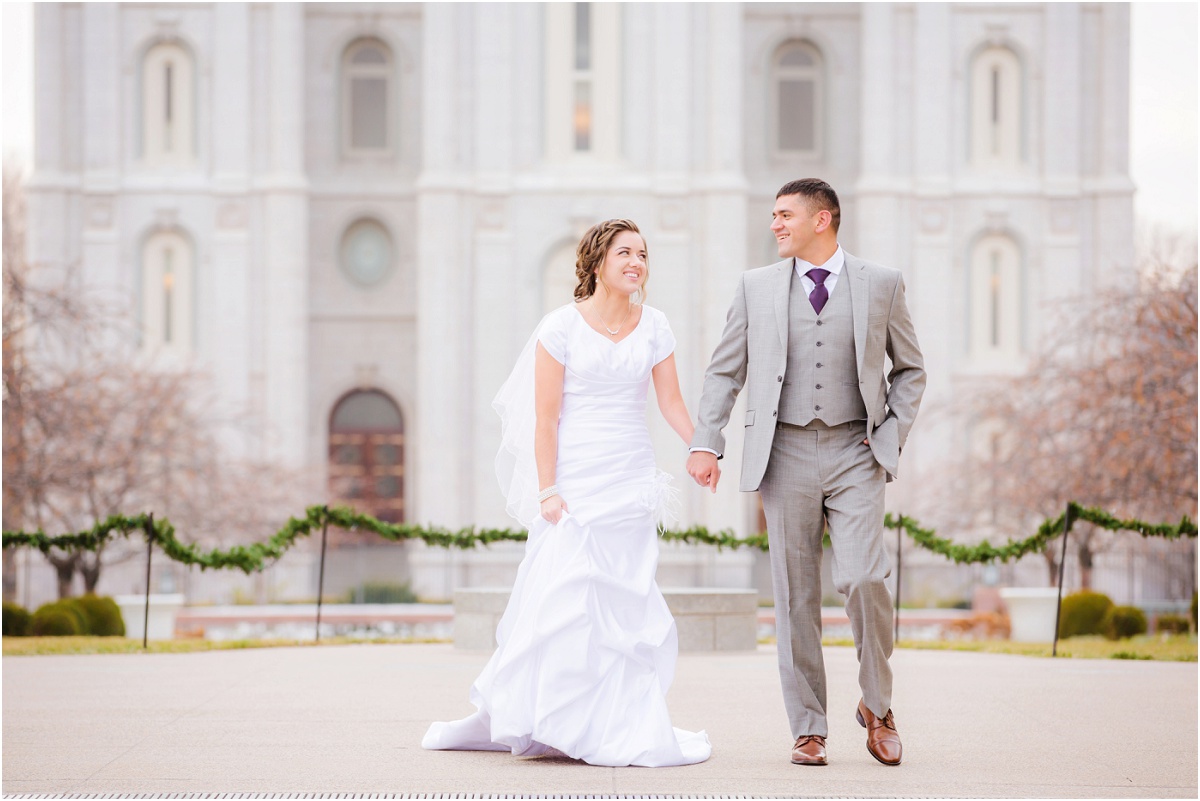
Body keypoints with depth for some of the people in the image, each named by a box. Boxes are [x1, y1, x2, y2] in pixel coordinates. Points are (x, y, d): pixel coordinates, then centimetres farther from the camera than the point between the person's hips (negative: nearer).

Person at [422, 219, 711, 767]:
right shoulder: (562, 326, -4)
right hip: (575, 480, -4)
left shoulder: (653, 326, 7)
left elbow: (671, 403, 9)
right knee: (566, 593, -7)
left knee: (626, 604, 2)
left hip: (632, 482, 4)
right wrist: (547, 491, -11)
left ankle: (617, 730, 7)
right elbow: (544, 418, -5)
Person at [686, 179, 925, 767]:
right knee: (795, 596, 1)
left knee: (863, 578, -16)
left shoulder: (881, 284, 7)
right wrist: (705, 443, 0)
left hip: (854, 454, -1)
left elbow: (910, 368, 15)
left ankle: (876, 706, 7)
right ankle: (808, 729, 9)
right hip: (785, 454, 1)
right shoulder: (757, 286, 9)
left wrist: (892, 433, 2)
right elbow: (724, 371, 11)